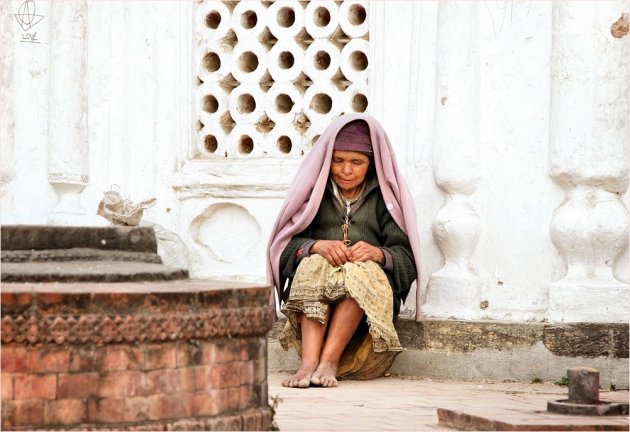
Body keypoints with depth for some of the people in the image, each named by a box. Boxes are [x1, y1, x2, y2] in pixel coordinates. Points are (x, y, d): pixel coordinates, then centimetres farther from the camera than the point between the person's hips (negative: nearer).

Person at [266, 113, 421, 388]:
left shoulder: (384, 198, 14)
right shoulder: (314, 191, 16)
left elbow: (407, 258, 2)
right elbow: (286, 246, 3)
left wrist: (378, 253, -19)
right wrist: (317, 246, -18)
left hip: (369, 297, -1)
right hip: (311, 294, 1)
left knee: (362, 272, -33)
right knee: (314, 266, -32)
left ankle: (329, 360, -42)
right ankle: (309, 362, -48)